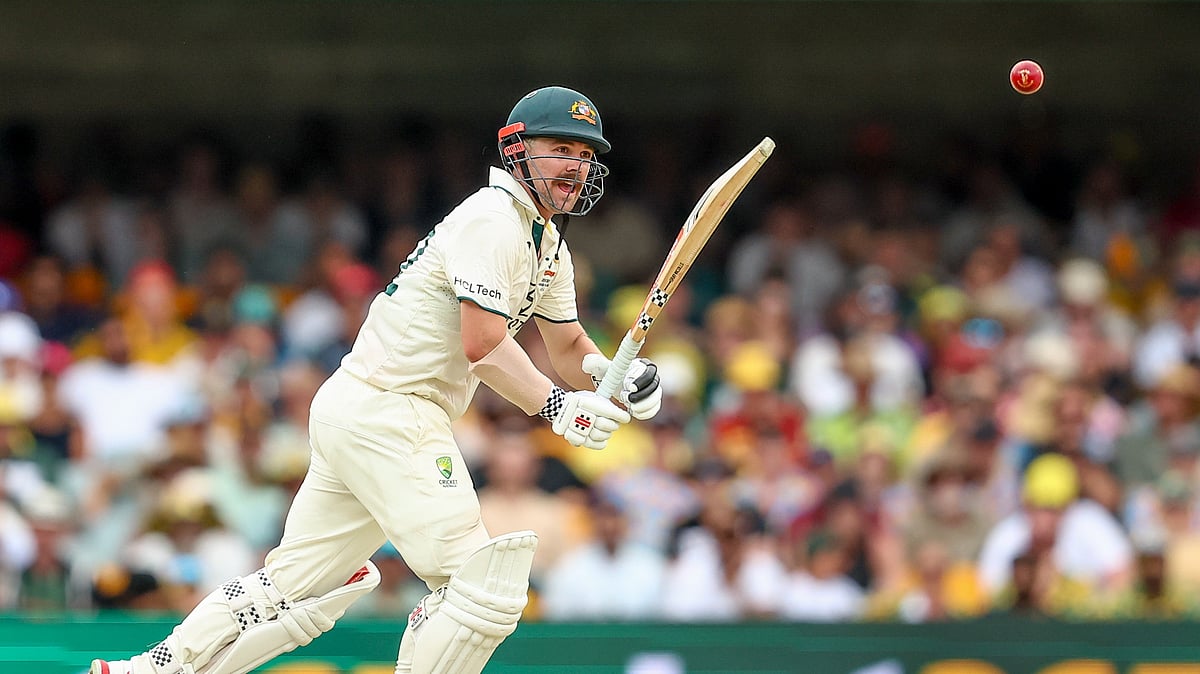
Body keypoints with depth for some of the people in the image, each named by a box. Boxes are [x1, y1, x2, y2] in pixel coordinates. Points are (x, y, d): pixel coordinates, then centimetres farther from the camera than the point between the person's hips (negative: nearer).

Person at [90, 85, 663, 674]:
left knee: (295, 585, 15)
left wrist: (610, 375, 0)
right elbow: (483, 347, -20)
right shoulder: (491, 218, -13)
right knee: (483, 587, -16)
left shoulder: (548, 243, 18)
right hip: (385, 412, -10)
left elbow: (567, 345, 21)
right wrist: (558, 408, -24)